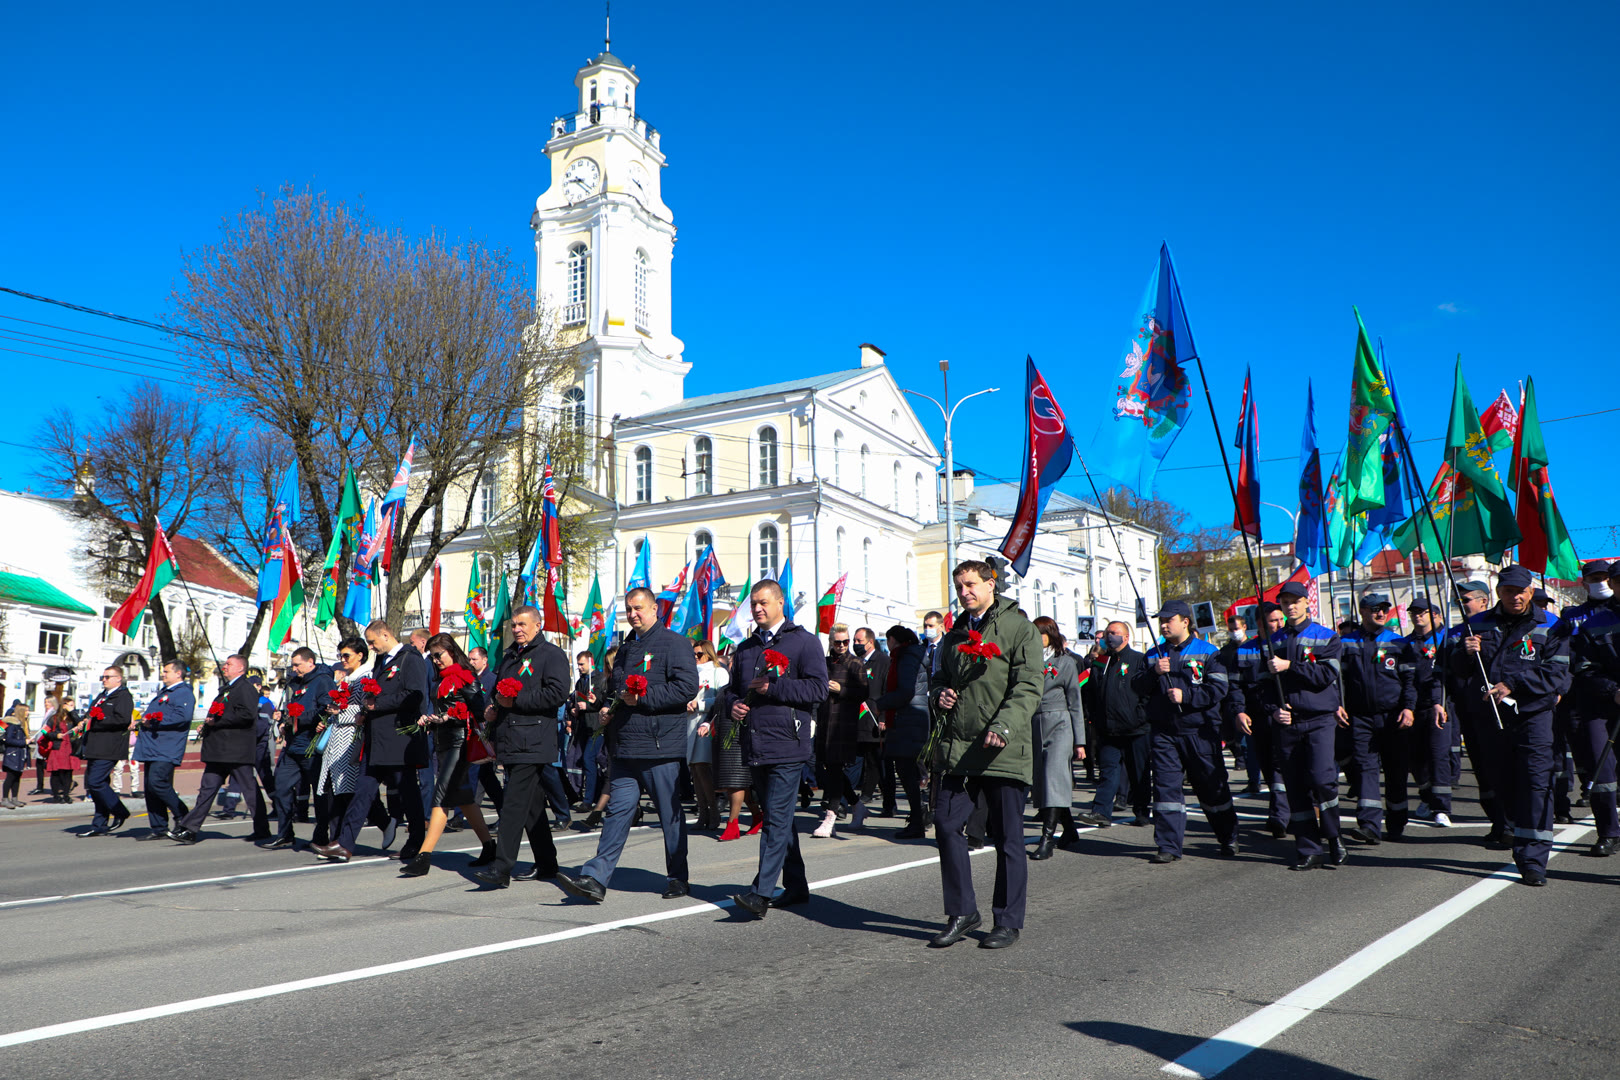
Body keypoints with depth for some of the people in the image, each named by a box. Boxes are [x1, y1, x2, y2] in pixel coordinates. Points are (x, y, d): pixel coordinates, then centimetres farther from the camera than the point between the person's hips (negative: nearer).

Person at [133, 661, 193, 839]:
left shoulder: (184, 693, -8)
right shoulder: (163, 692, 23)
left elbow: (182, 716, -23)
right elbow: (152, 715, 32)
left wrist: (154, 721, -18)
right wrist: (145, 720, 8)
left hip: (166, 751, -10)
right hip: (152, 749, 10)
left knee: (157, 782, -18)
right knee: (150, 788, 7)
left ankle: (182, 816, -3)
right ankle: (158, 829, 12)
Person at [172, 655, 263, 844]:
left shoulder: (246, 688, -10)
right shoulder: (226, 689, 21)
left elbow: (247, 715, -24)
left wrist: (217, 721, -20)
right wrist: (208, 724, 10)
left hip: (237, 751, -9)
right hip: (219, 751, 9)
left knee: (250, 789, -1)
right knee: (208, 788, 6)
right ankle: (189, 829, 6)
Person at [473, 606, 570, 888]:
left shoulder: (551, 654, -4)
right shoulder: (509, 657, 22)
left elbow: (558, 693, -17)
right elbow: (498, 691, 35)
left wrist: (516, 700, -16)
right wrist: (492, 708, 13)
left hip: (532, 744, -8)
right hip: (509, 743, 8)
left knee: (515, 803, -13)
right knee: (532, 804, 13)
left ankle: (502, 867, -14)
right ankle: (546, 864, 20)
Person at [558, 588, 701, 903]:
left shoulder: (674, 643, -4)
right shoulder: (626, 648, 21)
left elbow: (687, 687, -16)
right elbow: (613, 687, 33)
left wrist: (642, 698, -17)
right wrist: (607, 709, 11)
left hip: (660, 746, -7)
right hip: (625, 748, 7)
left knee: (670, 815, 4)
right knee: (617, 811, 2)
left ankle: (677, 879, 16)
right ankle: (595, 879, 0)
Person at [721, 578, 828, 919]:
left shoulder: (804, 642, -1)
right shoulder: (745, 648, 19)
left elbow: (818, 688, -11)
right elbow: (732, 689, 27)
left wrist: (772, 687, -15)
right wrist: (732, 705, 3)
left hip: (787, 745, -7)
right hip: (755, 746, 7)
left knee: (777, 819, -12)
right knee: (778, 818, 14)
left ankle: (762, 893, -15)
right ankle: (795, 886, 24)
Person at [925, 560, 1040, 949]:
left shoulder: (1020, 629, -3)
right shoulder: (956, 634, 18)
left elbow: (1028, 687, -12)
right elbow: (939, 677, 30)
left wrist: (1002, 727, -26)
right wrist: (940, 694, 5)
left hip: (1003, 752, -5)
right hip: (957, 748, 6)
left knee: (1007, 836, 3)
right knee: (946, 823, 1)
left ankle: (1008, 921, 16)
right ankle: (962, 912, 15)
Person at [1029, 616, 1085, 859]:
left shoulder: (1065, 661, 3)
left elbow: (1075, 703, 3)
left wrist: (1079, 741, -1)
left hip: (1059, 723, -4)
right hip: (1034, 726, 4)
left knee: (1053, 777, -16)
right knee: (1042, 780, 8)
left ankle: (1047, 839, -21)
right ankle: (1069, 829, 26)